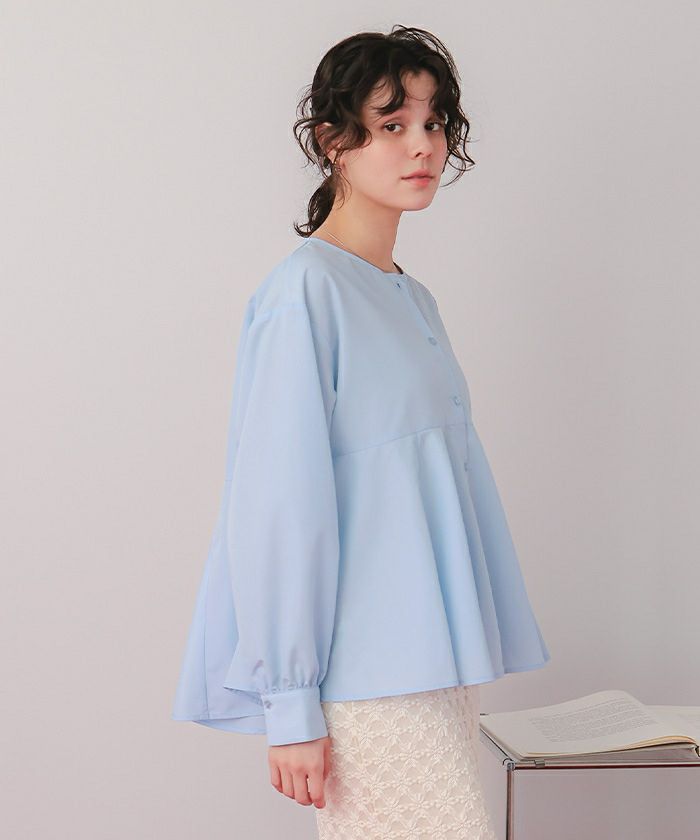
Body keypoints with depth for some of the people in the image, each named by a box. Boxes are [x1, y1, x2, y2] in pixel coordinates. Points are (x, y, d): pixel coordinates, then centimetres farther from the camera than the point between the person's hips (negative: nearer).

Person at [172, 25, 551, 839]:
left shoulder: (412, 299, 15)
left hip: (436, 665, 7)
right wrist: (289, 704, -15)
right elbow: (278, 506, -14)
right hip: (369, 675, -7)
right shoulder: (305, 291, -10)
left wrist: (466, 662, 15)